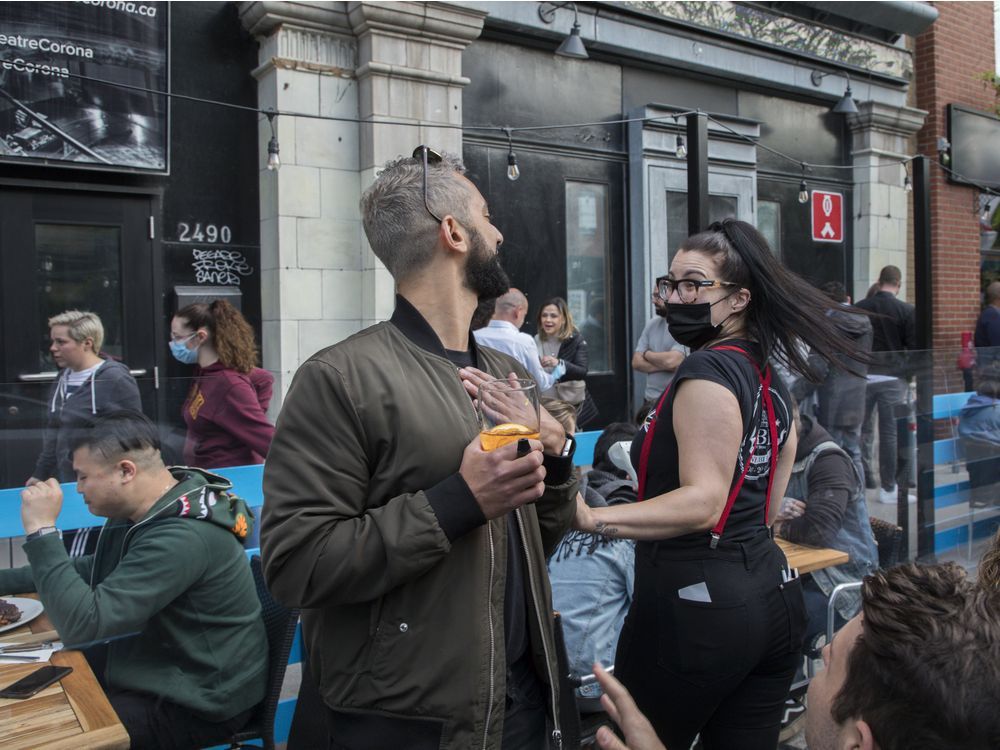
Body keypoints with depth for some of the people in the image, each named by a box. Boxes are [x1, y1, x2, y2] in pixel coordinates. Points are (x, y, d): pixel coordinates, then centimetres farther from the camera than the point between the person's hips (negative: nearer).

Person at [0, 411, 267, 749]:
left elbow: (82, 623, -32)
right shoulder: (142, 512, 2)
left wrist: (41, 530, -26)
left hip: (199, 703, -9)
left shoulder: (182, 537, -31)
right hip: (164, 671, 9)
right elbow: (92, 571, 18)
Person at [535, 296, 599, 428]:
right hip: (543, 403, 2)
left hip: (571, 404, -1)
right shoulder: (536, 341, 1)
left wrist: (559, 363, -33)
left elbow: (583, 372, -18)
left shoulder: (575, 339, -5)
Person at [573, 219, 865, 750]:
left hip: (695, 600, -9)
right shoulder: (771, 381, 13)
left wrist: (593, 519, -31)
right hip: (773, 591, 9)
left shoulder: (706, 371, -15)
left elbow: (702, 501, -23)